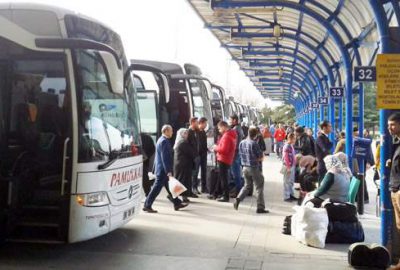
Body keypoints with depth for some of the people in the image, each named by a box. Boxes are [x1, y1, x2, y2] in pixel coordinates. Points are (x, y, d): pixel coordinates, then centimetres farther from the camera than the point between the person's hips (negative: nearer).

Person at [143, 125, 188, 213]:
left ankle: (177, 203, 23)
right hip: (163, 170, -10)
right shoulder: (164, 141, -18)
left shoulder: (161, 140, 14)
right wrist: (168, 172, -24)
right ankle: (147, 206, 3)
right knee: (157, 188, -4)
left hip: (161, 169, 10)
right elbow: (165, 158, -23)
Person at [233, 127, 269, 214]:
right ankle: (260, 207, 6)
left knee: (247, 185, 21)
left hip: (245, 167, 6)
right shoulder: (254, 143, -17)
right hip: (254, 168, -6)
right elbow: (261, 157, -12)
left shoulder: (242, 143, 3)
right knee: (259, 187, 5)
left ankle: (238, 198, -1)